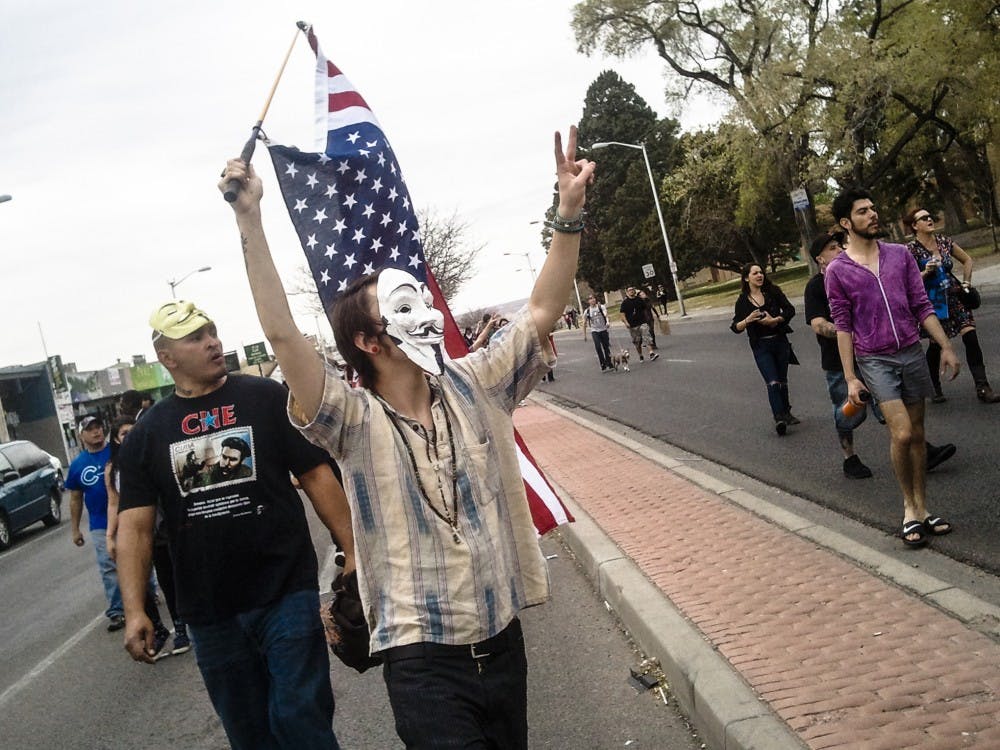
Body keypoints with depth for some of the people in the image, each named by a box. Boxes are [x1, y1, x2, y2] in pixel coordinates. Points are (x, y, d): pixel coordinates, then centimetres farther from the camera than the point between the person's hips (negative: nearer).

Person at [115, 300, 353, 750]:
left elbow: (317, 477, -2)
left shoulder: (267, 398, -2)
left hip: (287, 594, -3)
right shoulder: (147, 434, 4)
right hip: (209, 613, 3)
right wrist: (134, 610, -10)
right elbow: (134, 526, 0)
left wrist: (353, 553, -9)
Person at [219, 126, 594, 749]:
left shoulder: (473, 387, 1)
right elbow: (282, 335, -23)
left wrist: (570, 210, -10)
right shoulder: (356, 422, -11)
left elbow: (543, 312, -2)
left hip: (503, 640, 5)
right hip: (424, 659, -4)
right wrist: (250, 222, -26)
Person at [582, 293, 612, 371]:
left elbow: (606, 314, -22)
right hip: (595, 331, 0)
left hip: (603, 330, 0)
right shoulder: (587, 311, 0)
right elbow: (585, 323, 9)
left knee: (606, 347, 7)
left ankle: (609, 364, 22)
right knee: (598, 347, -18)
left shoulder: (601, 307, -4)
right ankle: (603, 365, -13)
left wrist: (607, 322, -43)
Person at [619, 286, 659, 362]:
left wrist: (645, 318, 16)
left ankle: (652, 353, -23)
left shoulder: (639, 300, 6)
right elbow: (622, 313, -3)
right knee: (637, 342, 7)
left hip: (642, 322, 1)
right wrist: (626, 322, -15)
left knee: (647, 337, -15)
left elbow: (644, 310, 17)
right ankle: (640, 356, 21)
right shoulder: (625, 302, -1)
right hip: (632, 325, -1)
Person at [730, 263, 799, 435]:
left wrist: (775, 320, -15)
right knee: (772, 382, -15)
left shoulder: (773, 292, 1)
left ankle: (786, 413, 29)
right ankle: (779, 418, -18)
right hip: (760, 346, -2)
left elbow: (790, 310, -1)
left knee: (782, 380, 13)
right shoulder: (742, 301, -1)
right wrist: (747, 320, -19)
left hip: (780, 341, 2)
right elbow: (735, 327, -1)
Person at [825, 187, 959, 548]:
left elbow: (923, 307, 8)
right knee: (901, 433, -13)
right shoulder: (836, 271, -4)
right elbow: (843, 327, -3)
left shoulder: (900, 254, 5)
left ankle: (922, 510, 19)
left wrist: (946, 346, 2)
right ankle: (909, 508, 6)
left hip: (912, 354, 4)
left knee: (917, 434, 9)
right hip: (875, 361, -4)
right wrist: (850, 377, -6)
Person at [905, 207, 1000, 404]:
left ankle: (982, 388, -5)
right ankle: (935, 389, 23)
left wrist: (966, 282, 11)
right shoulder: (911, 249, -10)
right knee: (936, 344, 3)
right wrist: (925, 272, -24)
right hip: (932, 301, -4)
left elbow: (967, 259, 19)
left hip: (955, 297, 4)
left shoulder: (944, 241, 4)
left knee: (971, 336, -8)